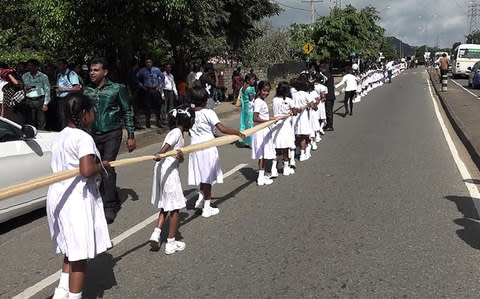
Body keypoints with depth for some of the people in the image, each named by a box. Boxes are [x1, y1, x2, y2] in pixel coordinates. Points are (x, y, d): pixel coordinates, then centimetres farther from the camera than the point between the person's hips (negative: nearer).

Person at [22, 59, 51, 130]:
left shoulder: (43, 76, -1)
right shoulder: (24, 76, 10)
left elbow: (47, 90, -2)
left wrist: (45, 103, -8)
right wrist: (25, 88, -7)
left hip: (40, 100, -3)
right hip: (29, 101, 3)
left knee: (41, 122, -5)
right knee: (30, 121, 5)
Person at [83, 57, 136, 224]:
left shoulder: (117, 89, -4)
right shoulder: (87, 90, 7)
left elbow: (127, 112, 0)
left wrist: (131, 136, -4)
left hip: (111, 135, -5)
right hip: (93, 135, 5)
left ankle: (109, 207, -6)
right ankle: (113, 202, 26)